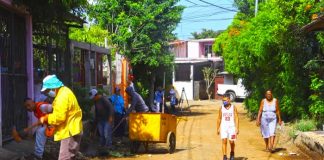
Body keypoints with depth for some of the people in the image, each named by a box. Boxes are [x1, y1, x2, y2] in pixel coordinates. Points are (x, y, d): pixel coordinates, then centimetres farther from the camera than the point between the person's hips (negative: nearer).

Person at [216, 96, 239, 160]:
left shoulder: (233, 107, -1)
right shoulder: (221, 108, 5)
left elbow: (236, 118, -3)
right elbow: (219, 119, 11)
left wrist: (237, 128, -10)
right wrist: (218, 128, 9)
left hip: (231, 127, -1)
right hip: (223, 127, 1)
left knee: (231, 142, 2)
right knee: (224, 141, -9)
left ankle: (232, 153, 29)